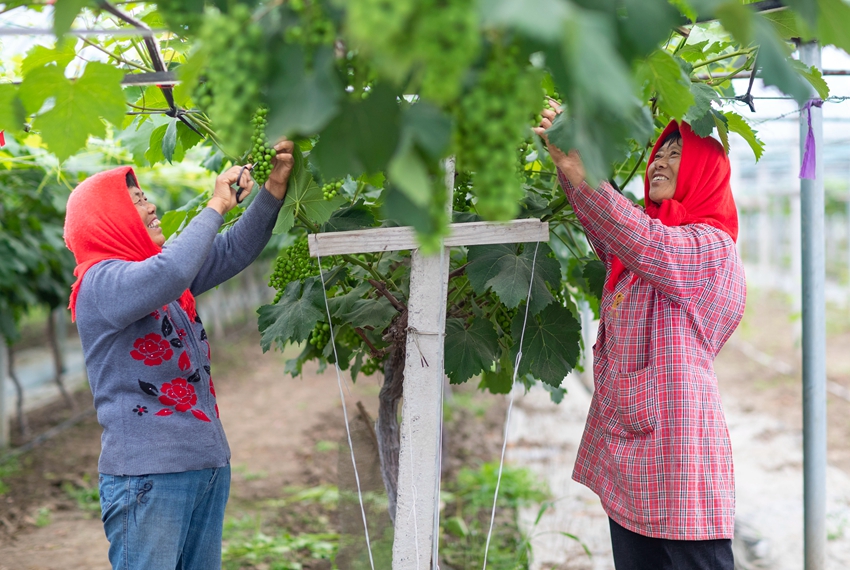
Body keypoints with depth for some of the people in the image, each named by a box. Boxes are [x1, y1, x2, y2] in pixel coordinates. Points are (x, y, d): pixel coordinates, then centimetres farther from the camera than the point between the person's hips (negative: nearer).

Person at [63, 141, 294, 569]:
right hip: (148, 474, -9)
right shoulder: (101, 282, -12)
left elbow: (233, 252, 13)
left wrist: (273, 191, -1)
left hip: (208, 465, 9)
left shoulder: (156, 268, 15)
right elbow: (172, 273, -29)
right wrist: (216, 205, -17)